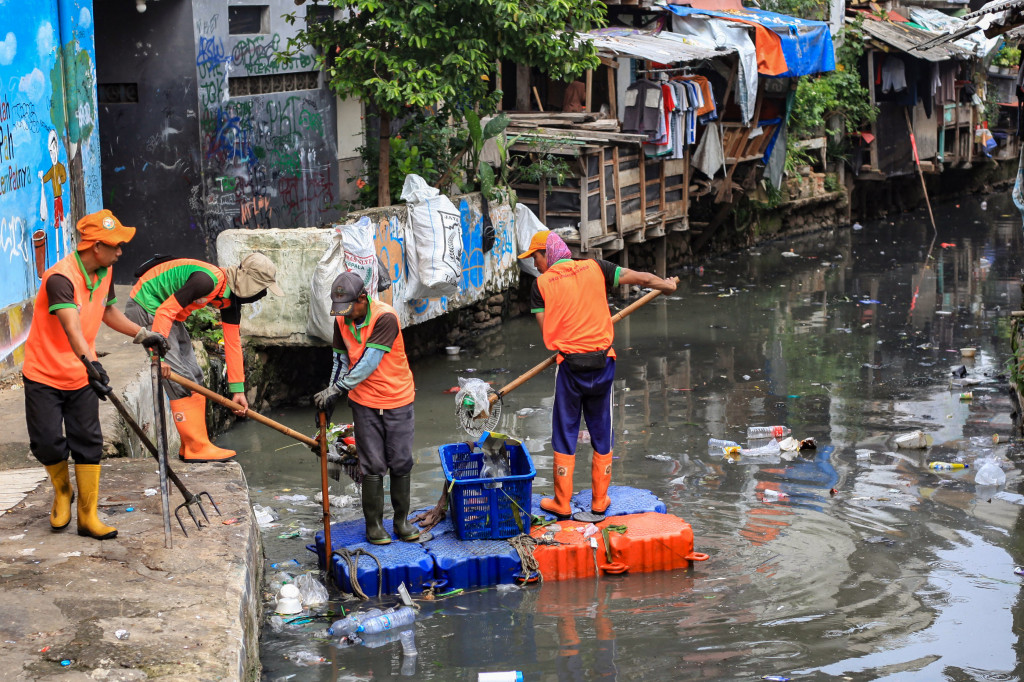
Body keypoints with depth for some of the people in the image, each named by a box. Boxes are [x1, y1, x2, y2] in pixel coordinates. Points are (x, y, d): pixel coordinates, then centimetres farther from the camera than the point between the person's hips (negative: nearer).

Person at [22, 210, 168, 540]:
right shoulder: (60, 278, -27)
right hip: (44, 375, -6)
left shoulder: (104, 272, -1)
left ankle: (88, 516, 8)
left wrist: (142, 334, 18)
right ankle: (62, 491, 25)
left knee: (88, 443, 1)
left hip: (82, 376, 6)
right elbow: (72, 327, -43)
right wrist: (91, 362, -57)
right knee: (48, 443, -5)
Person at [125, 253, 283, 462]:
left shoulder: (231, 300, 1)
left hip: (172, 318, 10)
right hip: (145, 309, -10)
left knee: (194, 377, 10)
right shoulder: (209, 280, -29)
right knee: (180, 377, -13)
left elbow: (233, 343, 8)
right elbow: (165, 311, -30)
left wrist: (237, 389, 9)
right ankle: (197, 448, -9)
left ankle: (190, 447, 17)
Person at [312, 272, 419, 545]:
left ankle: (401, 520, 17)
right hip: (365, 402, 3)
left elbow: (369, 363, -25)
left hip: (398, 399, -3)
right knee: (372, 465, 2)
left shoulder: (385, 318, -21)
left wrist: (337, 388, -25)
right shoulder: (342, 321, -1)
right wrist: (329, 396, 1)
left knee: (401, 463, 4)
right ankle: (374, 523, 10)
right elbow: (341, 360, 10)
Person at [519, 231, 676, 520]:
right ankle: (599, 501, 20)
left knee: (564, 435, 8)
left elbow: (547, 330, -2)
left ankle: (562, 504, 13)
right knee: (602, 435, 13)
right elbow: (641, 278, 8)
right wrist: (666, 285, 27)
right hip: (603, 363, 2)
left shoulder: (542, 284, 0)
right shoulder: (594, 268, 5)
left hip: (569, 366, -2)